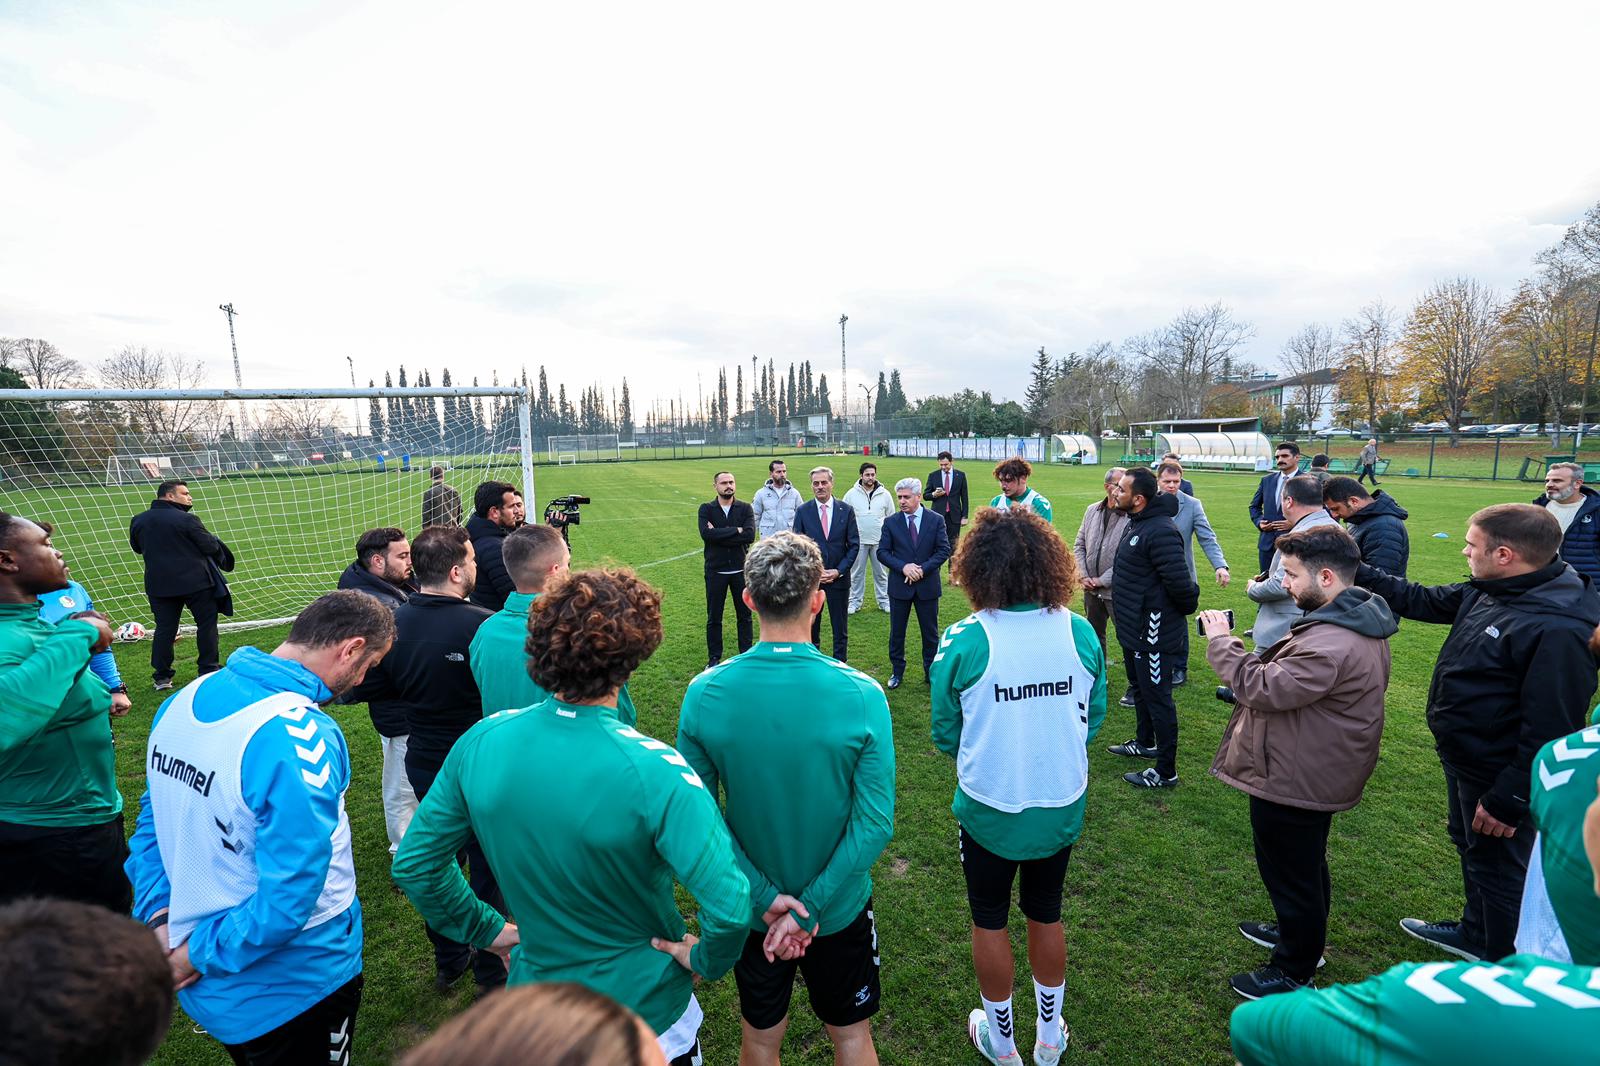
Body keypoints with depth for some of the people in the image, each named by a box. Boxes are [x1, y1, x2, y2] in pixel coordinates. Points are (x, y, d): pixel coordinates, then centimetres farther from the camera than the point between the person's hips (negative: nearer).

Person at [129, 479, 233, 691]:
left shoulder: (138, 520, 5)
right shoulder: (187, 519, -14)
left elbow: (137, 548, 18)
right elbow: (210, 547, -11)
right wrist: (213, 539, 10)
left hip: (159, 584, 5)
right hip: (195, 581, -5)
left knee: (164, 628, 11)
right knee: (206, 623, 7)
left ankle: (162, 677, 13)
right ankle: (209, 670, 10)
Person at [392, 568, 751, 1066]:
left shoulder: (481, 742, -18)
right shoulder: (655, 772, -33)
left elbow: (413, 863, -5)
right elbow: (729, 906, -35)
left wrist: (487, 928, 6)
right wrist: (706, 960, -14)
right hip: (646, 1014, -3)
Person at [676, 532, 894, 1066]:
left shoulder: (704, 693, -20)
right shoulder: (861, 695, -24)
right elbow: (874, 824, -22)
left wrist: (764, 897, -10)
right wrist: (809, 909, -14)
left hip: (750, 911, 1)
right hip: (840, 907, -1)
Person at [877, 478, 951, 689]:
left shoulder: (936, 520, -2)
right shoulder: (891, 523, -1)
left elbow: (944, 550, -5)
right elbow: (882, 552, -3)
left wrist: (923, 569, -16)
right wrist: (903, 567, -18)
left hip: (927, 585, 0)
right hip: (899, 585, 0)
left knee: (930, 632, 11)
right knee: (897, 631, 10)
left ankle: (931, 671, 28)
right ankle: (897, 671, 26)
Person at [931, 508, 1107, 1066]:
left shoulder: (964, 641, -24)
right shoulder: (1081, 632, -14)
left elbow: (945, 734, -12)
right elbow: (1094, 716, 0)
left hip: (990, 809, -3)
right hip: (1063, 806, 4)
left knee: (990, 920, 21)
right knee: (1046, 914, 26)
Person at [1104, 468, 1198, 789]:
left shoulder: (1161, 532, -26)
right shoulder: (1136, 524, 8)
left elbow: (1180, 581, -28)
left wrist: (1186, 607, -10)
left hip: (1153, 634, -10)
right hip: (1133, 629, 10)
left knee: (1157, 698, 2)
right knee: (1139, 689, 25)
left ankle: (1166, 772, 15)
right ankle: (1144, 743, 45)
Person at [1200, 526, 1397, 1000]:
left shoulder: (1332, 644, -33)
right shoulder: (1357, 621, 3)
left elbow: (1265, 689, -30)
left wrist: (1222, 641, -20)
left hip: (1293, 781, -10)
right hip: (1318, 774, 10)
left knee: (1291, 874, 9)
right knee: (1307, 865, 29)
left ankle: (1294, 974, 28)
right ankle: (1301, 936, 50)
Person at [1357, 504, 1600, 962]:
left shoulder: (1558, 630, -31)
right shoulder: (1487, 593, -5)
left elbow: (1548, 733, -28)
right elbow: (1422, 600, 12)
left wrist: (1507, 801, -22)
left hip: (1498, 777, -9)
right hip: (1464, 761, 9)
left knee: (1497, 869, 11)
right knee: (1470, 847, 27)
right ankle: (1476, 934, 50)